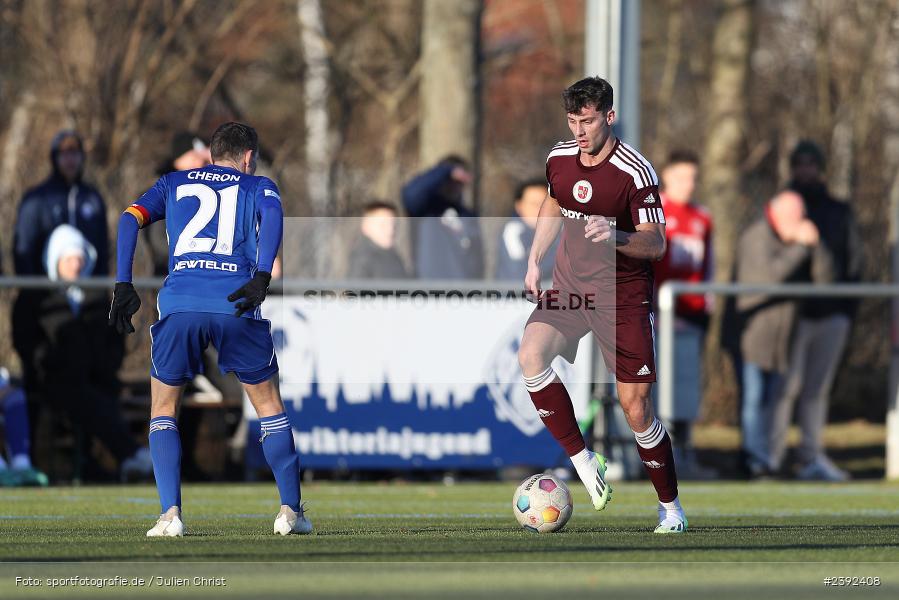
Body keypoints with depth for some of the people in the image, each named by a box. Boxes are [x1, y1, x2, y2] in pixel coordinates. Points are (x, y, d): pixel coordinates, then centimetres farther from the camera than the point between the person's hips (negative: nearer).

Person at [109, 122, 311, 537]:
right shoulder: (258, 187, 21)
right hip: (236, 304, -1)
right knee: (268, 404, 16)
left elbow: (130, 219, 10)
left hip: (179, 303, 1)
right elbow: (272, 215, -2)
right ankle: (290, 511, 11)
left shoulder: (173, 184, 26)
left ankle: (170, 514, 0)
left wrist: (123, 286, 4)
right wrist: (261, 278, -13)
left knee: (163, 407, 15)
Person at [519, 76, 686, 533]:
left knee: (635, 406, -6)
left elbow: (656, 244, -15)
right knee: (531, 355, -25)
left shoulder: (635, 171, -16)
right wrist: (534, 260, 17)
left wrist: (616, 237, -33)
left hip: (623, 298, -4)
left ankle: (670, 507, 13)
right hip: (567, 286, 5)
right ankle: (582, 461, -14)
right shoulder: (558, 158, 1)